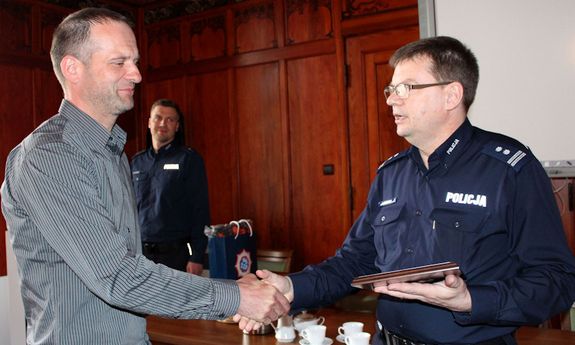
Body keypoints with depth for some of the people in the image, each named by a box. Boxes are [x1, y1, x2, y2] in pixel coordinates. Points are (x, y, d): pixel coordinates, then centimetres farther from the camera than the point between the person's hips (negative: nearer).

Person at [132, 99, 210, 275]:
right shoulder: (137, 162, 10)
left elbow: (200, 210, -7)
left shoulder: (189, 159, -3)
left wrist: (197, 257, -11)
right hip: (139, 252, 4)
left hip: (175, 253, -4)